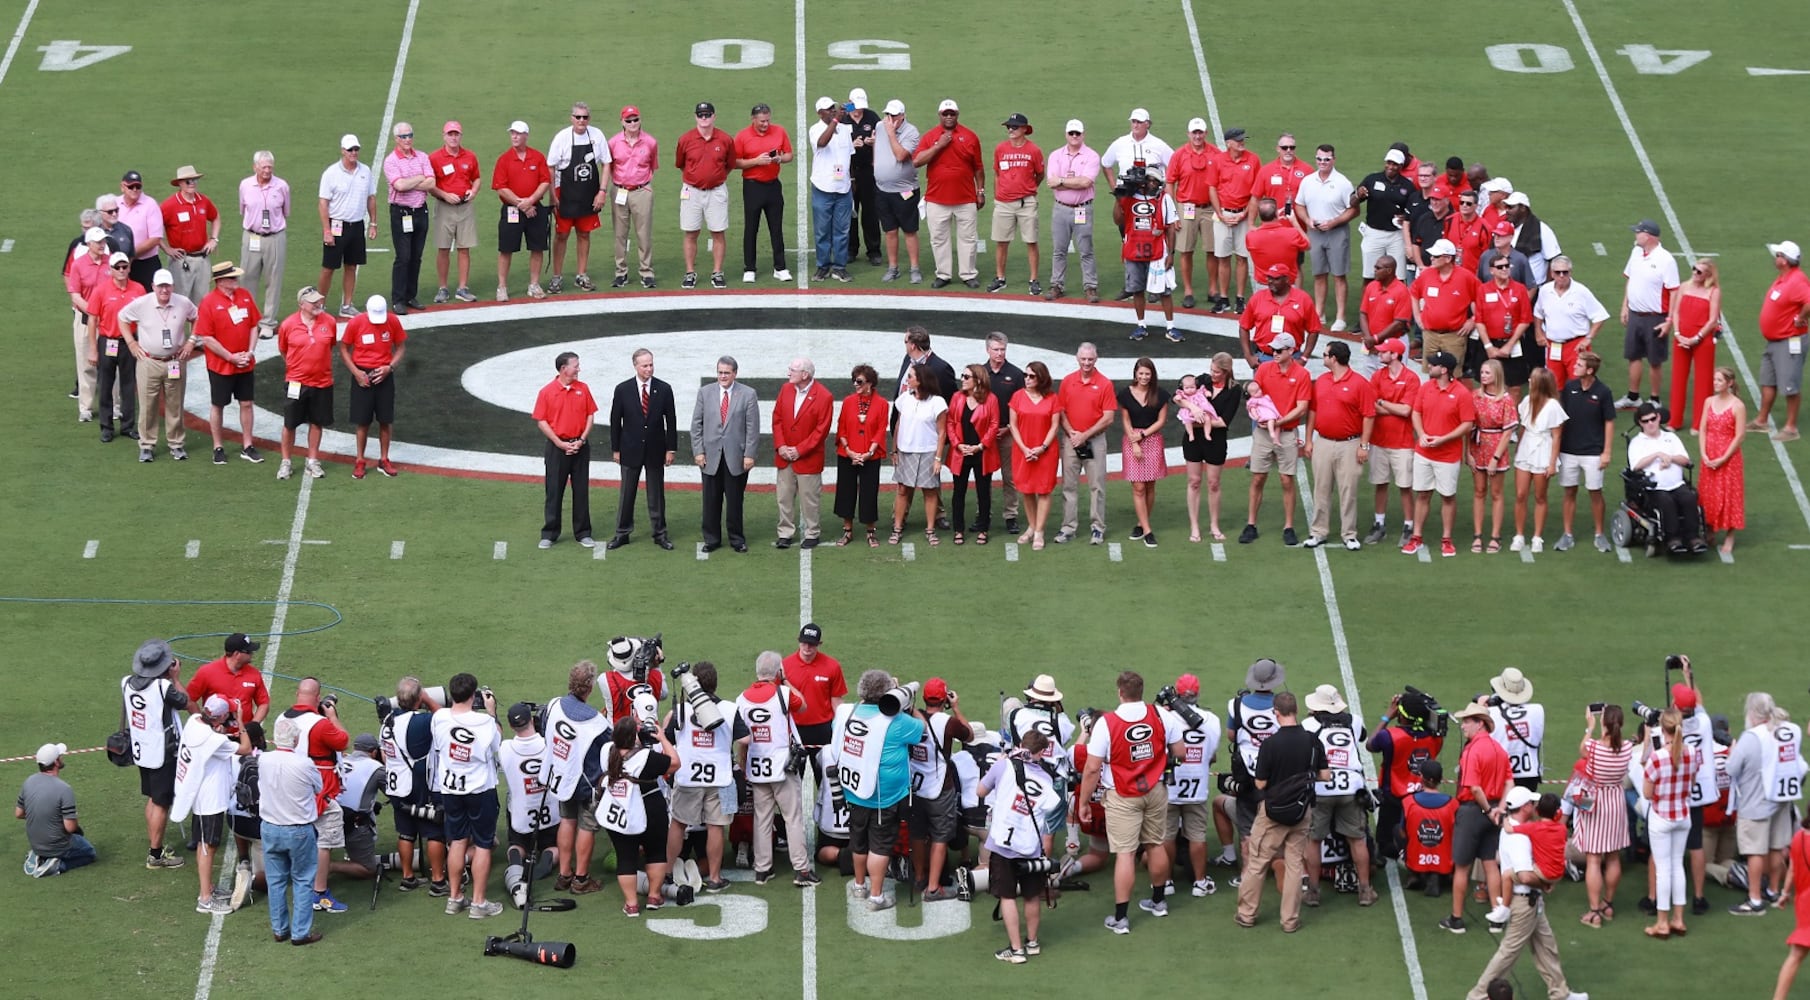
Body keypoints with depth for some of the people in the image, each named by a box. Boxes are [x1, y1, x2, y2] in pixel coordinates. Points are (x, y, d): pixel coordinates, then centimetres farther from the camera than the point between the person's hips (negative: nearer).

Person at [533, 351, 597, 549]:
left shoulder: (583, 389, 3)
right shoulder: (547, 392, -5)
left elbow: (590, 415, 6)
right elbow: (541, 421, -4)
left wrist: (582, 440, -6)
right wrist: (559, 443, -10)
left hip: (580, 446, 2)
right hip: (557, 446, -2)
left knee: (581, 490, 6)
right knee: (554, 490, 2)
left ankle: (583, 533, 13)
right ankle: (549, 534, 9)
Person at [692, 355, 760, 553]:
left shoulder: (747, 395, 0)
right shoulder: (705, 392, 6)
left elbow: (752, 427, -2)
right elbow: (696, 424, 6)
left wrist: (749, 455, -8)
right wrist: (698, 451, -1)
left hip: (736, 458, -2)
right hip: (710, 456, 2)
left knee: (735, 501, 5)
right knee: (711, 501, 5)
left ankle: (736, 539, 16)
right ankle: (711, 539, 15)